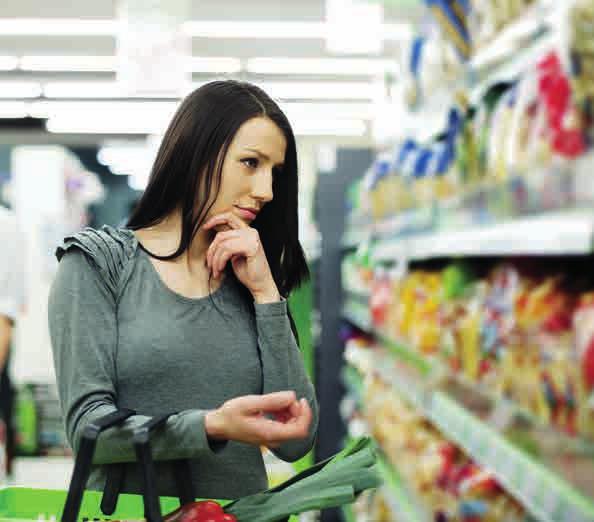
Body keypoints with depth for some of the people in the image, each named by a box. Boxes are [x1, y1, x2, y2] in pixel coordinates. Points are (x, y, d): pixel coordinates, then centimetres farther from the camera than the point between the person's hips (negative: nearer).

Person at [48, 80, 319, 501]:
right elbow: (88, 427, -8)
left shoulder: (249, 286, 10)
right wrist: (212, 427, -22)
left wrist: (265, 294, -3)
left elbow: (297, 443, 2)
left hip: (242, 512, 2)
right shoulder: (98, 262, 0)